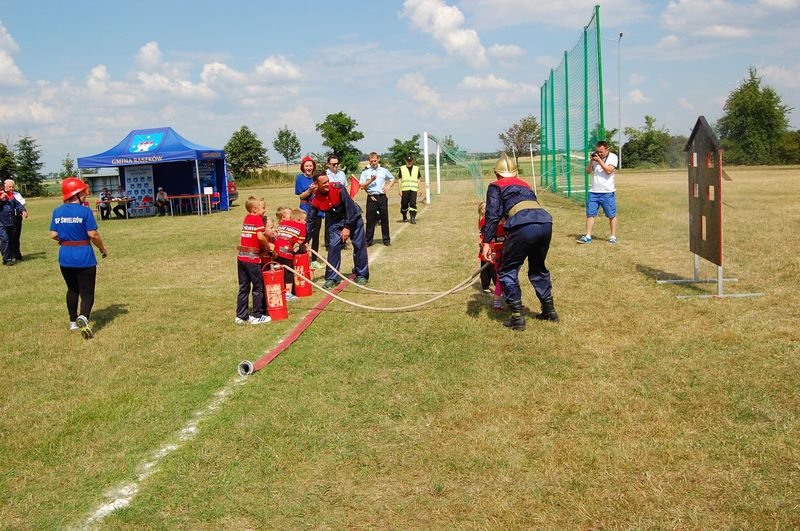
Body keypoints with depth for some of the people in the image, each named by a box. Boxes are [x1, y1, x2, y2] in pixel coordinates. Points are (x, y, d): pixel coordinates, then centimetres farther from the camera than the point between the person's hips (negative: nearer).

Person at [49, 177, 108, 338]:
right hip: (84, 257, -5)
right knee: (87, 293, 0)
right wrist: (103, 249, 0)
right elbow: (93, 235, -15)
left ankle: (73, 321, 33)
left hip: (65, 257, 5)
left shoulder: (57, 212, 2)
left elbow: (53, 235, 2)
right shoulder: (84, 211, -13)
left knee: (72, 289, 23)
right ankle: (83, 317, -26)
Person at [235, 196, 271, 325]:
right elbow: (260, 236, -22)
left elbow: (252, 235, 13)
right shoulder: (258, 219, -9)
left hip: (241, 258, 7)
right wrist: (268, 246, -6)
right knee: (258, 288, 5)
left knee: (243, 288, 13)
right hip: (252, 258, -7)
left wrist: (266, 243, 9)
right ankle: (257, 316, 10)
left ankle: (240, 316, 17)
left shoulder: (247, 218, 13)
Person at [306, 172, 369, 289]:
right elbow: (310, 220, -13)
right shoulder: (315, 200, -18)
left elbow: (350, 207, -21)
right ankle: (331, 278, -2)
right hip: (335, 221, 2)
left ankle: (362, 275, 15)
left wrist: (347, 227, -20)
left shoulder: (338, 188, -27)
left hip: (353, 217, -2)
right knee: (334, 246, -12)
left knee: (359, 245, 0)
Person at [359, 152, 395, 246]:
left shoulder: (384, 171, 9)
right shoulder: (365, 172, 4)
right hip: (371, 198, -2)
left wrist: (388, 187, 6)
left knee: (384, 219, 6)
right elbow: (361, 186, -3)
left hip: (382, 197, 2)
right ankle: (368, 241, 5)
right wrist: (371, 181, -16)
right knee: (370, 219, -1)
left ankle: (386, 240, 14)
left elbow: (392, 179, 22)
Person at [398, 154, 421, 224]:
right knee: (404, 204, 1)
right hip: (405, 189, -1)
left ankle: (413, 218, -11)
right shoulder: (402, 168, 7)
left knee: (413, 203, -10)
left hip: (414, 189, 1)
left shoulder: (416, 168, 12)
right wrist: (400, 190, -1)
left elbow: (418, 179, 15)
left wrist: (419, 189, 8)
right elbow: (400, 180, 6)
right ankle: (404, 217, 20)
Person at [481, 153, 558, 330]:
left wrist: (486, 242, 2)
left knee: (508, 271, 11)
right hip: (545, 222, 6)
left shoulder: (496, 186, 16)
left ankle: (517, 318, 9)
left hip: (523, 226, -6)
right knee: (538, 269, 28)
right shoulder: (525, 184, 33)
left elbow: (493, 215, 4)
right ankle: (549, 310, 35)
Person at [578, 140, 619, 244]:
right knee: (590, 214, 0)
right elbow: (588, 171, 8)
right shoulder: (595, 156, 10)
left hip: (607, 192, -4)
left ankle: (613, 236, 13)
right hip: (593, 192, 4)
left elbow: (608, 170, -17)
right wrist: (591, 160, -6)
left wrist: (599, 160, -16)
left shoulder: (613, 157, -3)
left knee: (611, 215, 2)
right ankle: (588, 236, 3)